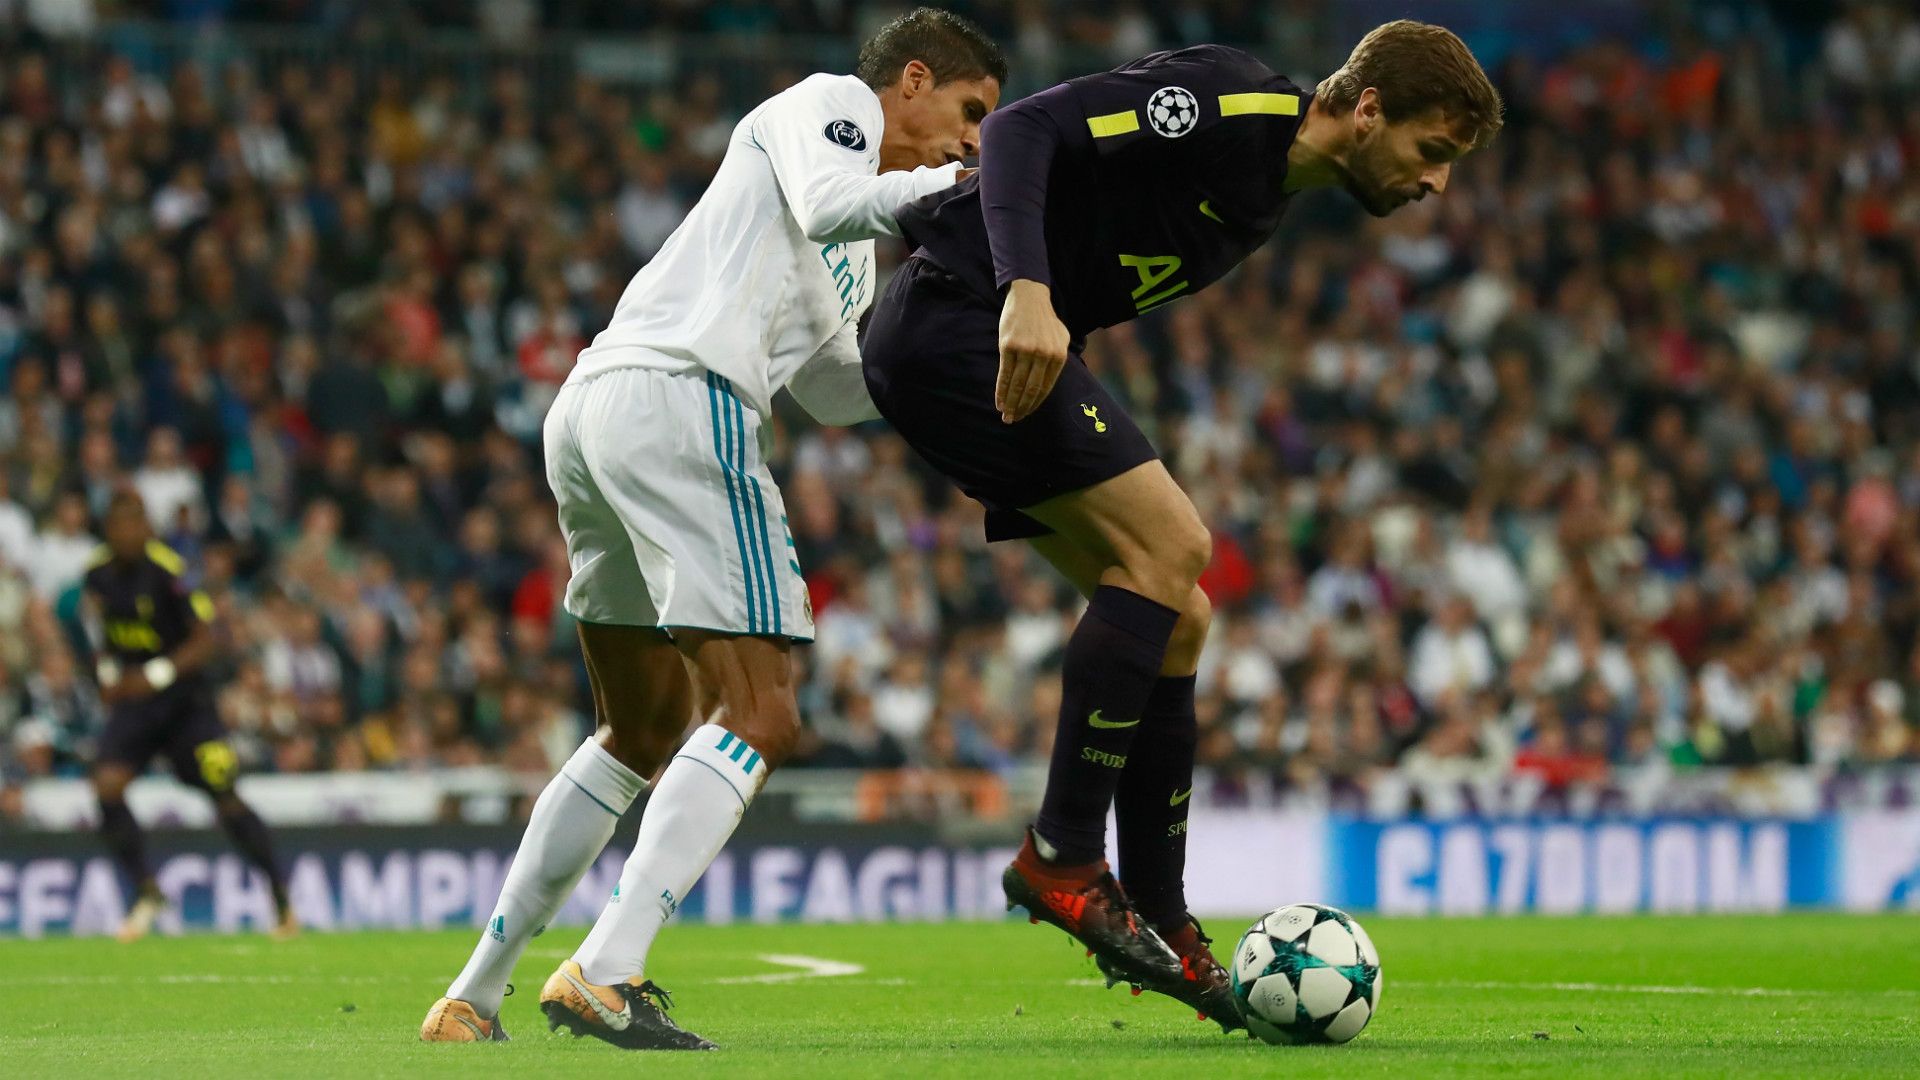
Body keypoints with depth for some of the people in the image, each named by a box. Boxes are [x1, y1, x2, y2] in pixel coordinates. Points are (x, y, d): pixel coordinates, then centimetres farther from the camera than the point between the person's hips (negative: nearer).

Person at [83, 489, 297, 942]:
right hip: (131, 700, 4)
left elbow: (204, 638, -15)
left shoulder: (166, 571, -17)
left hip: (183, 697, -4)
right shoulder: (98, 574, -1)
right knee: (106, 785, -17)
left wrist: (158, 674, -24)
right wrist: (106, 673, 1)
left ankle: (280, 892, 15)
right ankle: (146, 891, -2)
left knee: (225, 798, -4)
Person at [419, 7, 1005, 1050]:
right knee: (758, 717, -13)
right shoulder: (826, 101, 7)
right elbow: (826, 200, -14)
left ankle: (475, 994, 20)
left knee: (646, 729, 21)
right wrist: (950, 183, -3)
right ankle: (605, 974, -26)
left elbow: (836, 392, 37)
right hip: (678, 400, -10)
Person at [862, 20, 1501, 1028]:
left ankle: (1162, 928, 9)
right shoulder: (1229, 103, -15)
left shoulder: (1265, 196, 15)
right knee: (1169, 543, -18)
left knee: (1177, 622, 6)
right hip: (956, 314, -10)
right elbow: (1024, 127, -23)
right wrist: (1025, 292, -35)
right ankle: (1063, 858, -13)